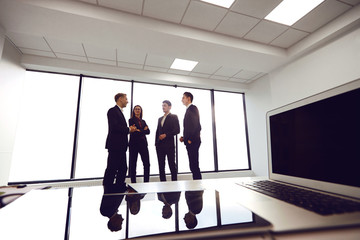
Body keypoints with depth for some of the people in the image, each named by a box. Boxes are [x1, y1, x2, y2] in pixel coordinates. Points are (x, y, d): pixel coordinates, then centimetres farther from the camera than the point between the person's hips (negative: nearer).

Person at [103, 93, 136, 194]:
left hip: (121, 146, 10)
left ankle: (120, 188, 25)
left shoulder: (120, 112, 21)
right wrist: (129, 129, -12)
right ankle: (108, 191, 9)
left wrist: (129, 129, 4)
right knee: (112, 169, -2)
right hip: (115, 145, -10)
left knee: (123, 169, 14)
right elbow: (114, 127, -21)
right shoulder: (113, 111, -9)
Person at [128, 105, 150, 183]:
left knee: (147, 164, 1)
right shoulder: (131, 120, 3)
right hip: (134, 144, -4)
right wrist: (144, 130, -4)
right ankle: (133, 183, 13)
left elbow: (148, 131, 3)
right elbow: (133, 131, -11)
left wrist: (139, 131, -8)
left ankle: (146, 182, 12)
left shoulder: (143, 121, 17)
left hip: (143, 144, 4)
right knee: (133, 164, 2)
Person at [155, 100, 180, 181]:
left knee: (172, 165, 0)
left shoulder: (173, 117, 3)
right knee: (161, 166, 8)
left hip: (169, 145, -6)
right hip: (160, 145, 6)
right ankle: (163, 182, 17)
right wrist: (156, 143, 9)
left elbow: (177, 130, -7)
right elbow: (157, 131, 19)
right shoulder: (160, 119, 20)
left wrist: (166, 135, -15)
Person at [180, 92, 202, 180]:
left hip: (192, 142, -10)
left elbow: (195, 125, -18)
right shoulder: (189, 109, 21)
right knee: (193, 166, 13)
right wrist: (184, 137, 10)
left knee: (194, 165, -7)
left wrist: (190, 139, -18)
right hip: (190, 142, 10)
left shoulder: (192, 108, -7)